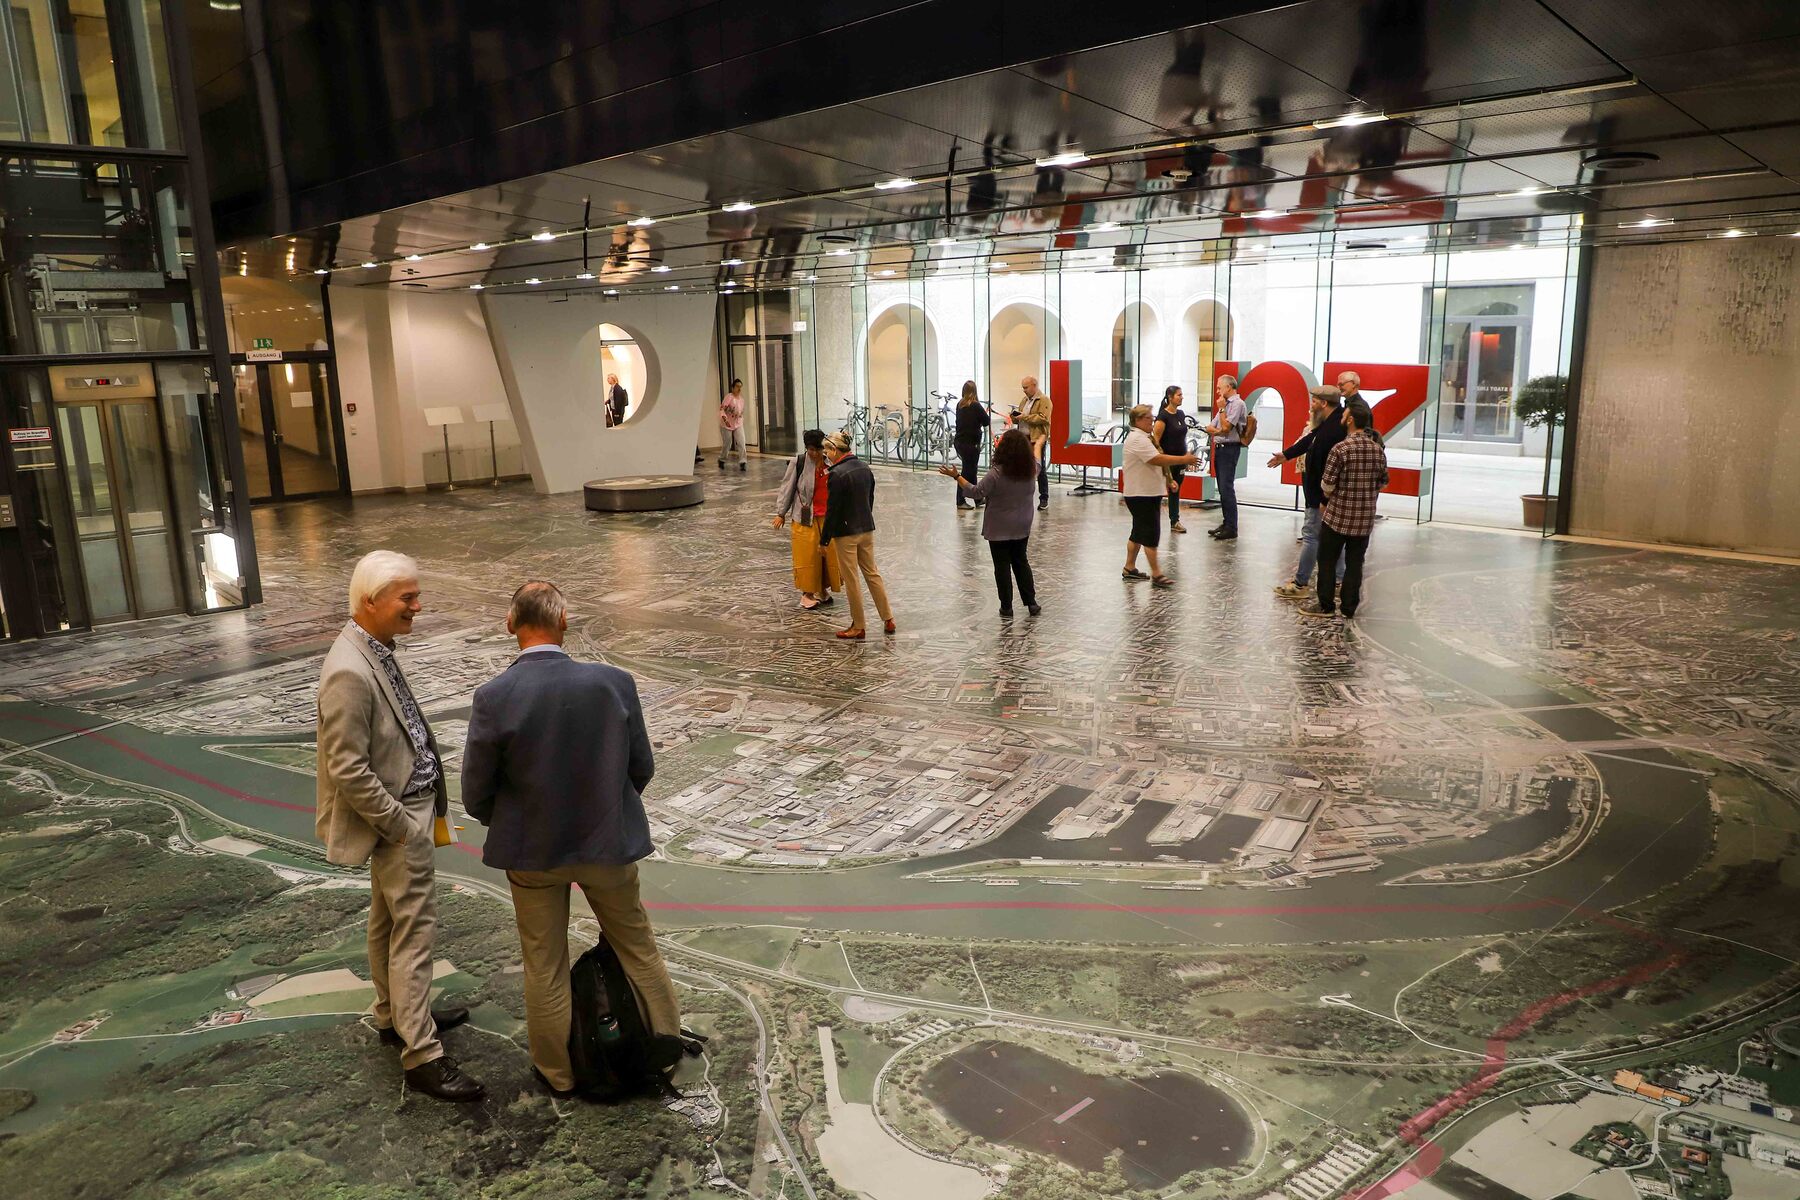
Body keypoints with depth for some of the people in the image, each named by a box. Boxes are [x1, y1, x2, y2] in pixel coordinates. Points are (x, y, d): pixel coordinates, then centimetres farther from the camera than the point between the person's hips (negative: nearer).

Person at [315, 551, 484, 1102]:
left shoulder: (376, 650, 4)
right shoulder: (349, 672, -26)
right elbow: (348, 771, -25)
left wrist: (426, 804, 12)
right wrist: (402, 826, -18)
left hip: (410, 804, 10)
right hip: (399, 814, -10)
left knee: (388, 921, 22)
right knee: (415, 931, -3)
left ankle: (395, 1016, 38)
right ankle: (421, 1055, 5)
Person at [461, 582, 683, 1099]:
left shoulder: (493, 698, -20)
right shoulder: (614, 683, -17)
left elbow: (476, 796, -11)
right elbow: (642, 768, -5)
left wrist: (509, 825, 10)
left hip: (531, 849, 0)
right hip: (608, 842, 1)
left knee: (545, 966, 18)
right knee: (637, 947, 21)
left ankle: (557, 1071, 35)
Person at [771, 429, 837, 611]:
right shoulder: (798, 462, -8)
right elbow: (787, 488, -2)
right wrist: (781, 513, -3)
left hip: (828, 517, 3)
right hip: (806, 517, -3)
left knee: (829, 553, 6)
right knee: (807, 554, 0)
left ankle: (823, 589, 24)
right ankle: (807, 593, 12)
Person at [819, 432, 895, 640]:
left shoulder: (838, 474, -19)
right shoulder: (864, 467, 5)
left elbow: (833, 509, -17)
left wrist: (825, 538, -9)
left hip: (846, 532, -7)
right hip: (867, 529, 7)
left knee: (851, 580, 4)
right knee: (872, 573, 16)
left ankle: (858, 627, 12)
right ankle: (888, 619, 19)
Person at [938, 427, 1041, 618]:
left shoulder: (996, 473, -24)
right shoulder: (1030, 469, -6)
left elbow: (977, 492, -19)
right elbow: (1036, 462, 18)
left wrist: (957, 476, -12)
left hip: (999, 529, -5)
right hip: (1022, 527, 5)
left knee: (1002, 566, 6)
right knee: (1021, 562, 20)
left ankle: (1006, 608, 11)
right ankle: (1031, 603, 23)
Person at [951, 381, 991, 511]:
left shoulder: (959, 405, 5)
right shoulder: (976, 406, -14)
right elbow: (987, 422, -8)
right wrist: (986, 411, 11)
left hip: (959, 441, 7)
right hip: (971, 443, -7)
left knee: (971, 470, 17)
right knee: (967, 471, 2)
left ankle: (978, 499, 23)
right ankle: (960, 502, 9)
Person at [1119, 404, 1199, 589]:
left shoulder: (1142, 438, 17)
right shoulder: (1138, 439, -19)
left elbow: (1155, 461, 23)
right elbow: (1158, 459, -27)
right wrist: (1184, 459, -24)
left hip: (1147, 493, 11)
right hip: (1142, 495, -11)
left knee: (1139, 532, 16)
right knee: (1151, 534, -9)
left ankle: (1129, 568, 23)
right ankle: (1156, 575, -7)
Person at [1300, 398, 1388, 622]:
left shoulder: (1341, 449, -16)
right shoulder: (1378, 450, 0)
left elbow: (1327, 484, -13)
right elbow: (1383, 481, 10)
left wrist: (1328, 495, 8)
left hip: (1338, 515, -5)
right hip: (1365, 519, 5)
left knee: (1327, 560, 8)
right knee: (1355, 562, 11)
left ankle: (1326, 606, 13)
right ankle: (1349, 608, 16)